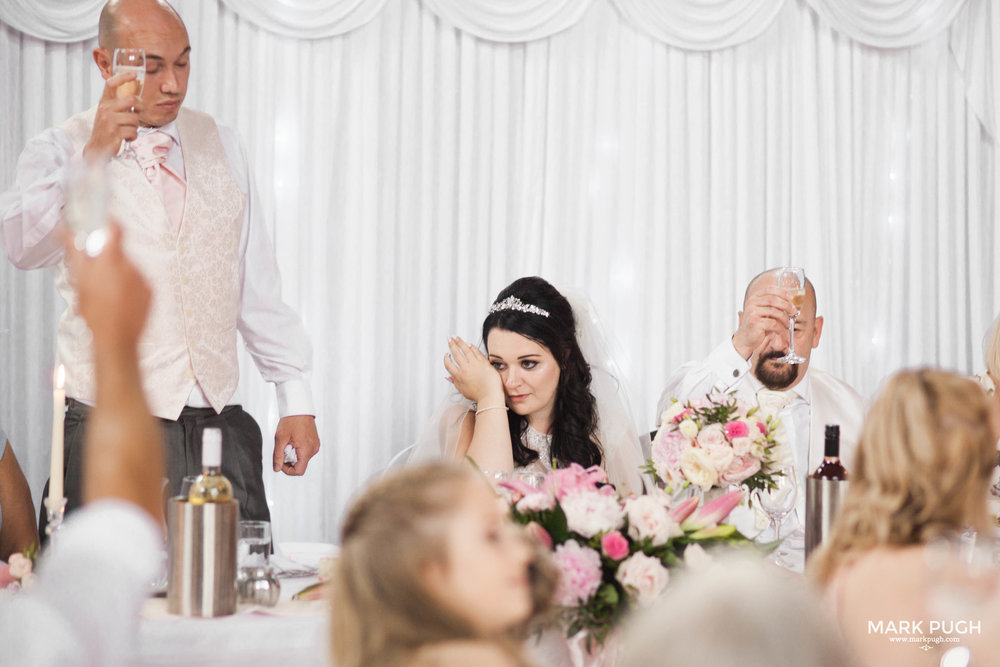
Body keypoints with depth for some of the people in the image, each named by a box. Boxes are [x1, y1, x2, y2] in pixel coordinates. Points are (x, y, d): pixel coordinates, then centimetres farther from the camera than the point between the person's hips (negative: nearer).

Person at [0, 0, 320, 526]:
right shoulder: (59, 151, 0)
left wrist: (295, 400, 11)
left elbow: (257, 284, 15)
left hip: (221, 426, 4)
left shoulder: (219, 145, 14)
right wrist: (93, 157, -33)